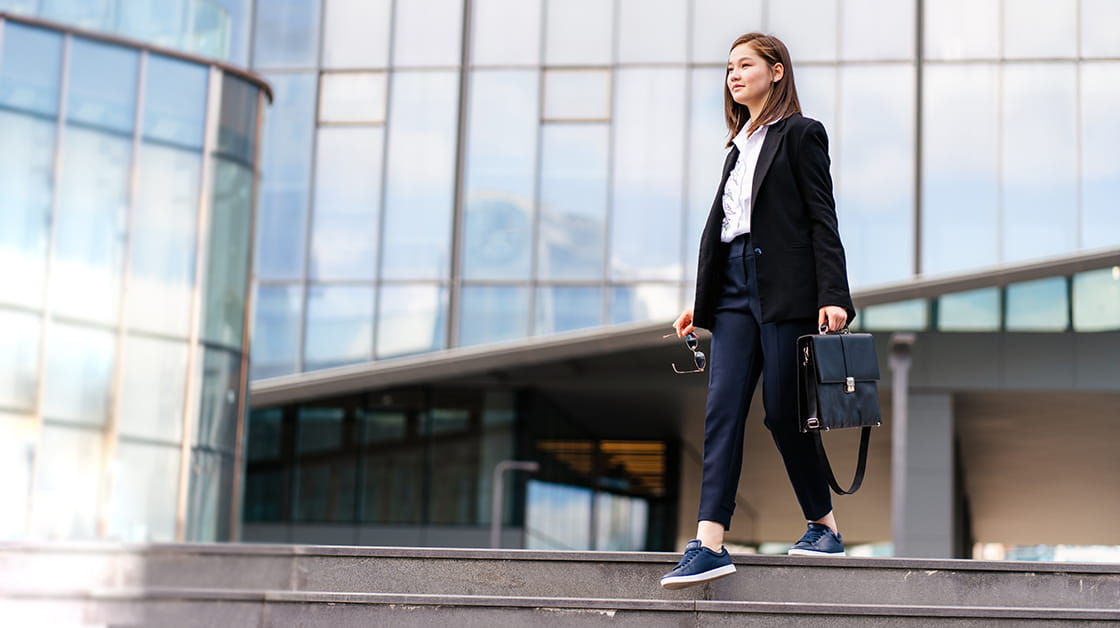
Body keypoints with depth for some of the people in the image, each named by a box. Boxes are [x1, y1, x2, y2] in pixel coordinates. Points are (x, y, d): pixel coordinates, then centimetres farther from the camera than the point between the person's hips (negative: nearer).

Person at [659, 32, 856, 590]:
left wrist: (832, 296, -15)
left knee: (782, 412, -3)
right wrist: (701, 304, 16)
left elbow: (822, 220, -6)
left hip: (785, 289, -6)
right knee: (722, 409, -6)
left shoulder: (800, 135, 2)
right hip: (735, 288, 6)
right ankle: (709, 544, -13)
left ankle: (824, 526, 16)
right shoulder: (740, 146, 22)